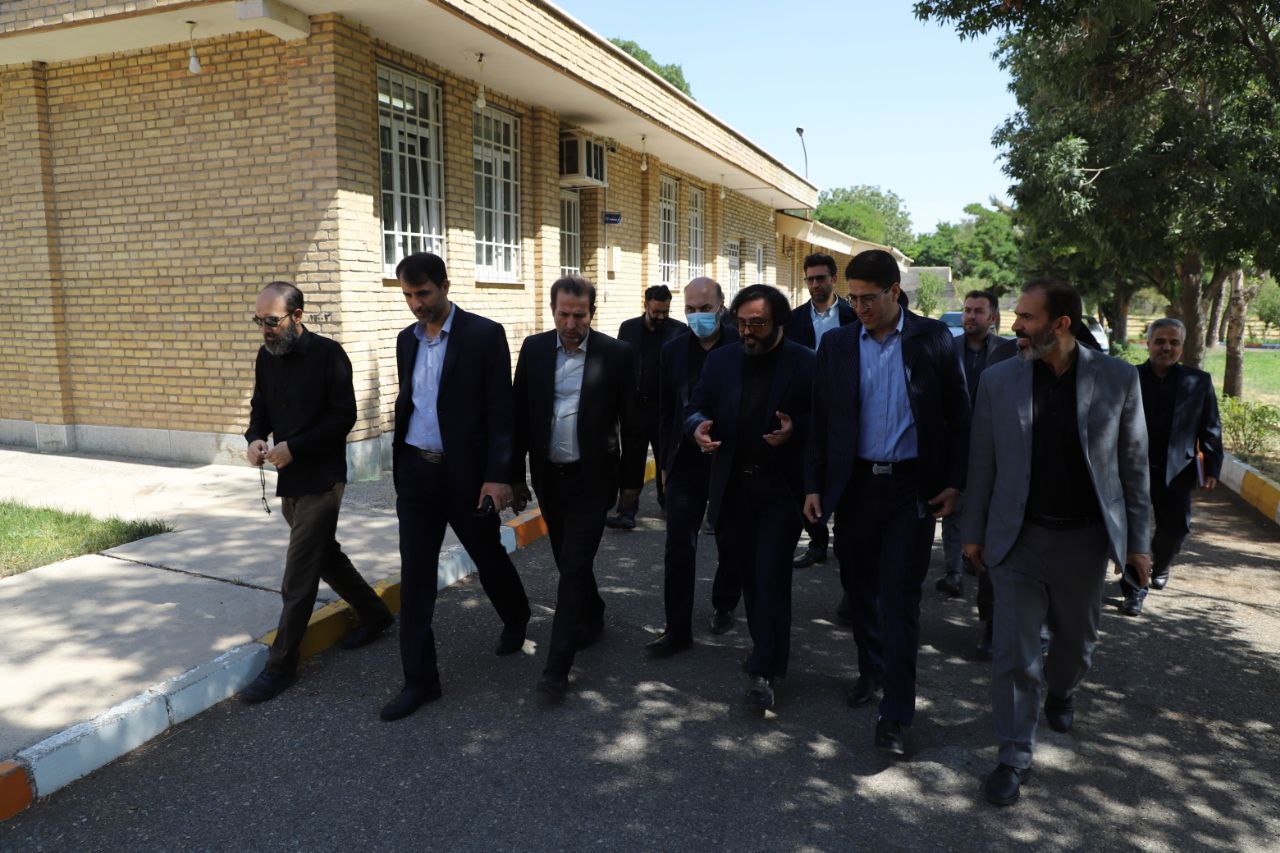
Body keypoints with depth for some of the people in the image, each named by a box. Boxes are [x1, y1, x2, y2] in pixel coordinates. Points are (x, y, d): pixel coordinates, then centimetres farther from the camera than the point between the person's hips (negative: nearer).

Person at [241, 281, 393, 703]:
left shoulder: (328, 353, -13)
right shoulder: (266, 357, 6)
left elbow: (344, 416, -15)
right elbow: (260, 408, 15)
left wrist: (294, 447, -21)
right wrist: (255, 438, -6)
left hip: (321, 478, -8)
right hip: (289, 479, 8)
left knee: (298, 577, -4)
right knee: (325, 556, 19)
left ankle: (281, 664, 6)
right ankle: (374, 613, 38)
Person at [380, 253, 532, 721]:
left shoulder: (485, 334, -10)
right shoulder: (406, 339, 9)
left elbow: (501, 411, -12)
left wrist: (498, 476, -17)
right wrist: (400, 469, 16)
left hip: (467, 473, -5)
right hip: (416, 472, 5)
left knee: (488, 558, 14)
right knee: (415, 575, 4)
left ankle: (516, 617, 45)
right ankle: (420, 679, 13)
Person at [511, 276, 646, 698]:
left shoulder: (617, 355, -7)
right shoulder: (533, 349, 1)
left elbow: (632, 423, -2)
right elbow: (520, 416, 5)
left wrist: (632, 479, 0)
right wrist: (516, 476, 5)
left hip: (591, 477, -4)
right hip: (548, 476, 4)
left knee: (574, 567, -7)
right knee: (568, 562, 18)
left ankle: (557, 667, -4)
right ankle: (592, 617, 43)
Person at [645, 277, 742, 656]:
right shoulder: (674, 351, 2)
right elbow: (666, 411, 8)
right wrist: (666, 461, 8)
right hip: (686, 462, 2)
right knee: (679, 546, -2)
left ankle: (724, 606, 38)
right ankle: (677, 630, 6)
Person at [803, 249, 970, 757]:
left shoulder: (932, 339, -2)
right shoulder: (836, 345, 4)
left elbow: (957, 414, 1)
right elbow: (821, 420, 5)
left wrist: (954, 481, -4)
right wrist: (814, 485, 1)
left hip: (912, 486, -3)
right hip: (854, 484, 3)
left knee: (900, 596, -3)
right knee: (859, 587, 14)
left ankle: (896, 712, 6)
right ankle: (871, 670, 37)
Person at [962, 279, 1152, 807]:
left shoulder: (1117, 378, -7)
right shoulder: (998, 380, -5)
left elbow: (1133, 463, 0)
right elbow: (982, 464, 1)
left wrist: (1138, 539, 1)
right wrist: (973, 532, 3)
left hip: (1084, 539, 1)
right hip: (1019, 539, -1)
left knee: (1077, 640, 21)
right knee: (1014, 653, 0)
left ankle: (1060, 690, 54)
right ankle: (1014, 755, 17)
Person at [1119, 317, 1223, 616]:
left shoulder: (1199, 381, 3)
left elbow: (1211, 430, 5)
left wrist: (1211, 469, 0)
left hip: (1177, 471, 2)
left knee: (1176, 528, 14)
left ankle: (1159, 566, 44)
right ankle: (1134, 591, 8)